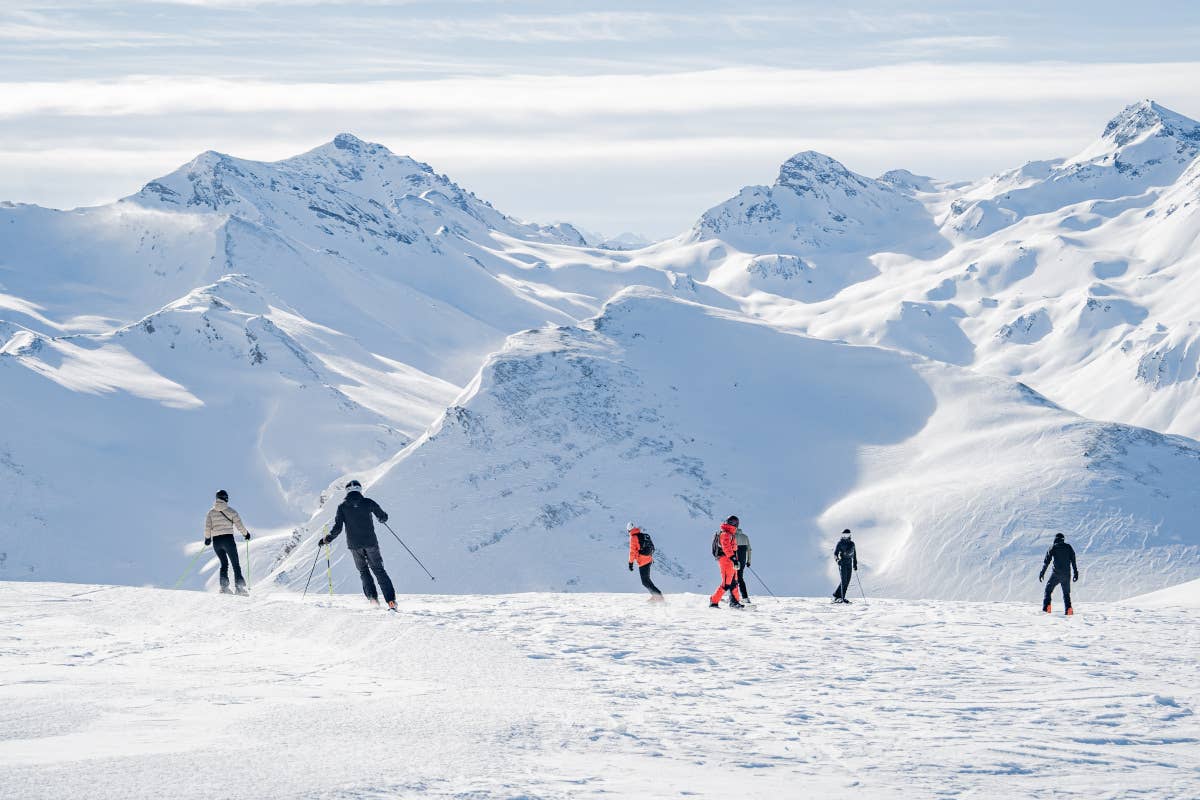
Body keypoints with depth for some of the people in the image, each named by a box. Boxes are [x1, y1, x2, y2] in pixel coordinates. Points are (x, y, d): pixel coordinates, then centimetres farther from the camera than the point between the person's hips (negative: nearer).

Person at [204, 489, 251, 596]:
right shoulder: (230, 511, -2)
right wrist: (246, 534, 14)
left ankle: (224, 586, 6)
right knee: (235, 564, 4)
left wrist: (207, 538, 14)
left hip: (216, 541, 3)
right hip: (228, 539, -3)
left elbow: (207, 527, -1)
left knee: (224, 563, 18)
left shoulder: (211, 512, 5)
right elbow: (239, 525, -3)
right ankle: (239, 586, -6)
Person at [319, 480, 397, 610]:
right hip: (370, 542, 0)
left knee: (364, 571, 19)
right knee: (379, 570, 6)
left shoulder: (342, 507, -2)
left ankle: (372, 598, 3)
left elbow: (337, 528, -6)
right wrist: (382, 517, 33)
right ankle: (391, 600, -5)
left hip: (354, 545, 0)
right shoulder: (368, 502, -2)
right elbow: (383, 517, 8)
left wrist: (327, 539, 10)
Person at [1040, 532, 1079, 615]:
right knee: (1066, 593, 12)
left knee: (1048, 589, 7)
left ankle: (1046, 607, -7)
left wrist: (1042, 573, 1)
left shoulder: (1053, 547, 1)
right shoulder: (1068, 547, 9)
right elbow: (1073, 561, 8)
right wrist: (1076, 573, 12)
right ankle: (1068, 609, -4)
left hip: (1056, 574, -3)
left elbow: (1046, 561, -2)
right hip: (1066, 574, 3)